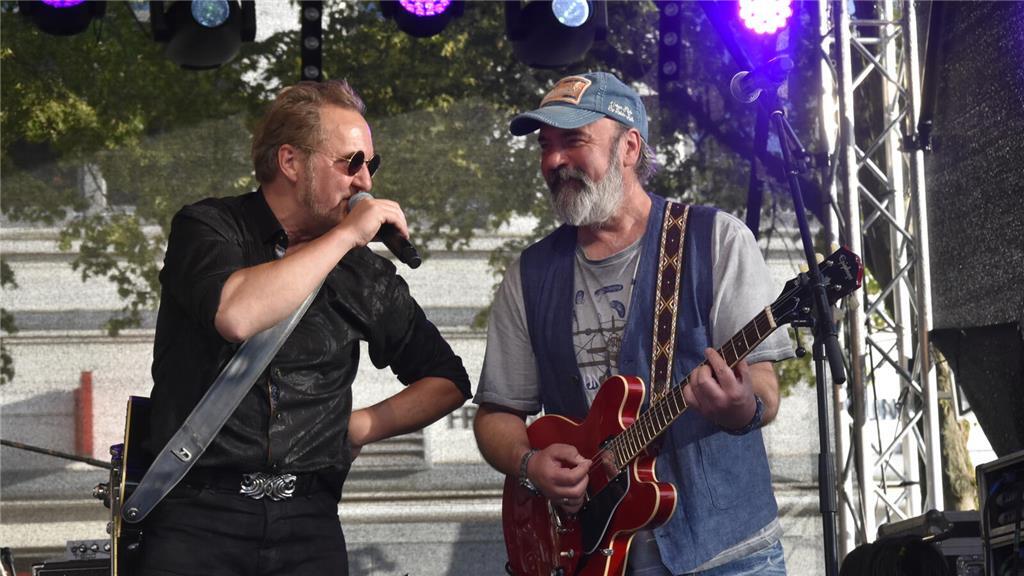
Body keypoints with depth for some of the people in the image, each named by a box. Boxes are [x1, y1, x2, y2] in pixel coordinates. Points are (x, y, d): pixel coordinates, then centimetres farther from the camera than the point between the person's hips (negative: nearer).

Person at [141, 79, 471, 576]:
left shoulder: (363, 273, 12)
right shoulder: (206, 228, 2)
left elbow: (448, 381, 22)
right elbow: (235, 315, -21)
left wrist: (362, 426, 6)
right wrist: (346, 235, -12)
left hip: (308, 523, 3)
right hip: (197, 515, -3)